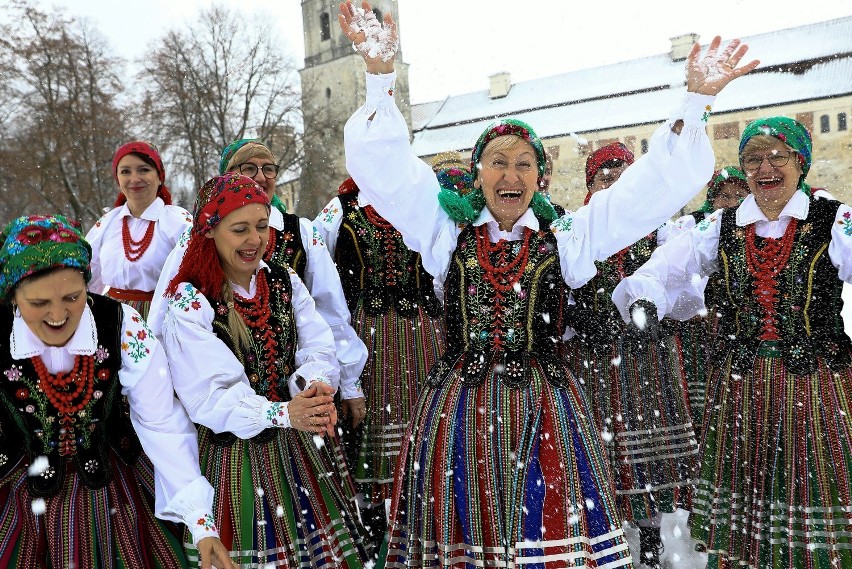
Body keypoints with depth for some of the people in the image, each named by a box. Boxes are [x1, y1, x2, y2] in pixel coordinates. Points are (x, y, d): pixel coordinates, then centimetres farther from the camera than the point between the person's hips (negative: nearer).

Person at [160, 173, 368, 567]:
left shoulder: (287, 283, 3)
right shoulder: (189, 302, -11)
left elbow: (320, 352, -4)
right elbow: (209, 395, -19)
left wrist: (314, 386, -28)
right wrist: (282, 413, -33)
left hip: (303, 446, 4)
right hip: (236, 450, -4)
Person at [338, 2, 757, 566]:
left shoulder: (567, 238, 7)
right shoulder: (448, 232, 7)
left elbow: (657, 185, 4)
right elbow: (385, 167, -1)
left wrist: (697, 100, -4)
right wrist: (381, 74, -12)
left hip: (545, 409, 0)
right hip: (458, 410, 0)